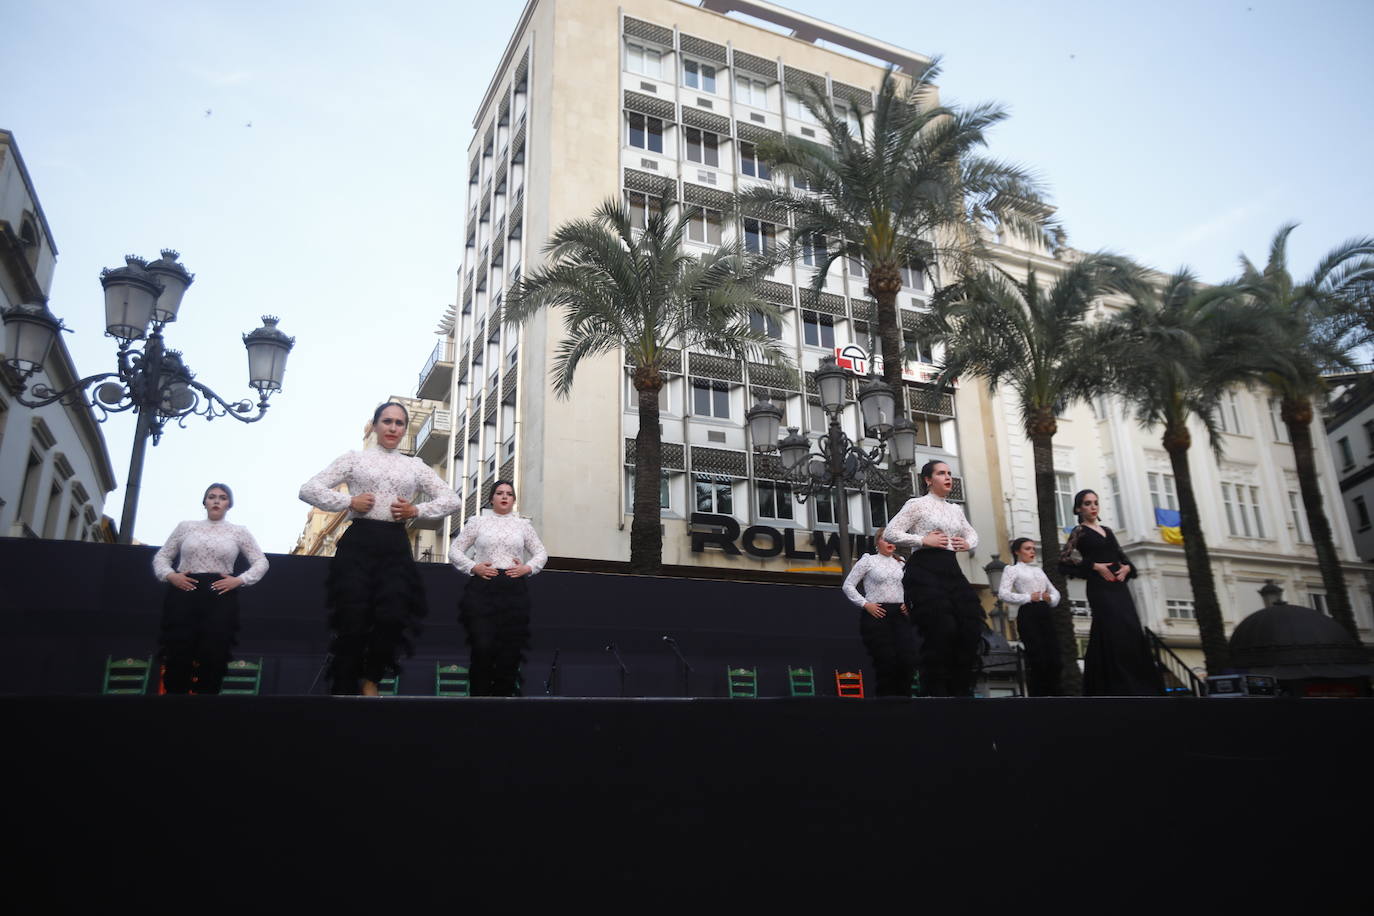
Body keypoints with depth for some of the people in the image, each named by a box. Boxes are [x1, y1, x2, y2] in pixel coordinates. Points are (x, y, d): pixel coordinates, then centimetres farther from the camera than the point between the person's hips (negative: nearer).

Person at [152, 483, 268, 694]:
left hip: (220, 599, 0)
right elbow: (161, 556, 15)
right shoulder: (186, 526, 12)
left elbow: (261, 562, 8)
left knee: (212, 658, -4)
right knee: (177, 655, -6)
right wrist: (170, 575, -5)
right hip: (183, 594, 0)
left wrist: (239, 580, -7)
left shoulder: (239, 531, 10)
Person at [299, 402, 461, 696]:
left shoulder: (415, 466, 15)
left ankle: (370, 682, 17)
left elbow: (453, 500, 12)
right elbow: (309, 489, 3)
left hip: (395, 547, 2)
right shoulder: (354, 458, 9)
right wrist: (349, 501, -9)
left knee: (392, 618, -9)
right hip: (358, 544, -2)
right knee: (353, 622, -5)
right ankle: (344, 689, 8)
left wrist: (417, 510, -2)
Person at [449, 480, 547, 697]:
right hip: (482, 589, -2)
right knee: (482, 646, -11)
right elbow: (454, 550, 10)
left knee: (511, 647, -2)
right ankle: (479, 693, 2)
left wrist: (527, 568, 0)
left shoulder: (523, 524, 16)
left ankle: (504, 693, 8)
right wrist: (474, 567, -6)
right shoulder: (478, 522, 11)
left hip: (514, 590, 2)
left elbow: (541, 554, 19)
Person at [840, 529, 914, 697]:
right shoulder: (868, 560, 4)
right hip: (876, 614, -4)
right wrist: (865, 604, -9)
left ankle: (903, 696, 6)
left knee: (908, 658, -9)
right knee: (886, 662, -6)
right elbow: (848, 585, 1)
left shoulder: (901, 564, 16)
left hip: (899, 614, 4)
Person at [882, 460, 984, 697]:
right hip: (925, 570, -7)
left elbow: (973, 534, 32)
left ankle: (961, 690, 13)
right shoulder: (918, 504, -1)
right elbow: (890, 533, -7)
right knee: (941, 631, -13)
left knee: (970, 628, 0)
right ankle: (935, 691, 1)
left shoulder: (956, 510, 19)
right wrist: (924, 540, -14)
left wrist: (968, 543, 8)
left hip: (951, 570, 7)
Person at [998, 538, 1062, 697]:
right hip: (1027, 614, -6)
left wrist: (1051, 598, 3)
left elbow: (1055, 591, 27)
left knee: (1054, 658, -1)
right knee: (1037, 659, -12)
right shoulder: (1012, 569, 5)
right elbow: (1003, 593, -8)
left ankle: (1053, 694, 7)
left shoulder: (1038, 570, 24)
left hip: (1046, 613, 6)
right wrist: (1028, 597, -14)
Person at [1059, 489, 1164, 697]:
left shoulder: (1107, 530, 19)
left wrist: (1127, 568, -1)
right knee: (1114, 638, -13)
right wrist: (1095, 566, -14)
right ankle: (1118, 690, -11)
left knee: (1132, 637, 1)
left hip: (1119, 588, 7)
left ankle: (1139, 689, 6)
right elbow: (1064, 562, -10)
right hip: (1101, 589, -6)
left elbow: (1122, 558, 22)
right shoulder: (1080, 531, 0)